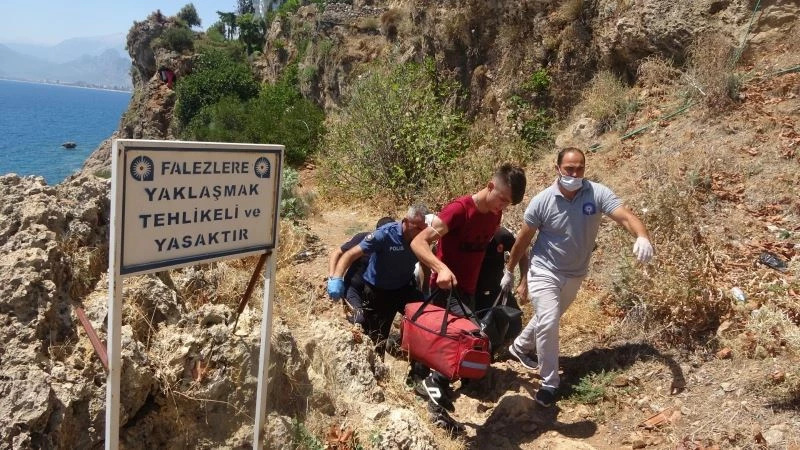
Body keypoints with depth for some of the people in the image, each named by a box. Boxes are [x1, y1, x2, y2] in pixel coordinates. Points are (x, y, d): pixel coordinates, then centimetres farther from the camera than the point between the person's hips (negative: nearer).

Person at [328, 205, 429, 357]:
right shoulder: (384, 234, -27)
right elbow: (351, 254, -25)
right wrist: (336, 278, -38)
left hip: (405, 288, 4)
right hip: (378, 292, -4)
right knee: (376, 339, 7)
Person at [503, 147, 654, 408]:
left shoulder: (597, 193, -16)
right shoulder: (542, 201, -18)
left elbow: (625, 217, -27)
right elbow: (523, 240, -7)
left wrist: (642, 237, -49)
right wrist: (509, 271, 2)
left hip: (575, 275, 4)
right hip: (544, 272, -3)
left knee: (549, 319, 23)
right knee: (548, 323, -18)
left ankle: (520, 347, 50)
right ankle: (549, 383, -1)